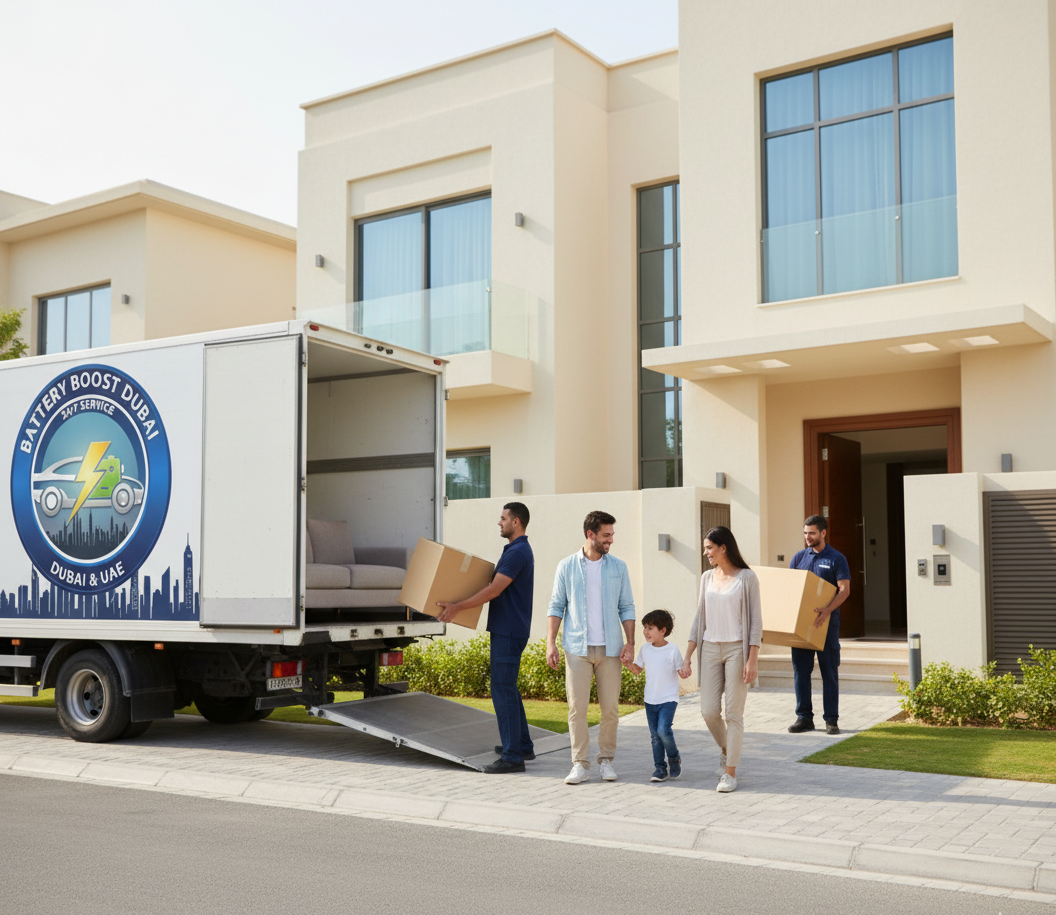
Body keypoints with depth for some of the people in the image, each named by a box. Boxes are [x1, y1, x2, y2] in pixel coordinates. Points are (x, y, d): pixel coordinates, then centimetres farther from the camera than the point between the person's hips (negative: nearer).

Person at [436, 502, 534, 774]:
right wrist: (459, 603, 29)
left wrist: (457, 607, -20)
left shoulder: (517, 553, -17)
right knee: (507, 688, 17)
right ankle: (523, 745, 25)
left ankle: (512, 757, -8)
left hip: (509, 632, -11)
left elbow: (494, 590, -22)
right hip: (505, 629, 11)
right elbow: (496, 586, 26)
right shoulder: (516, 550, 17)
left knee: (503, 689, -10)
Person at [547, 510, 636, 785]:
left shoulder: (618, 567, 6)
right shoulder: (567, 566, 3)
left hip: (610, 648, 1)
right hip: (577, 647, -1)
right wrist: (550, 643, -3)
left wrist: (630, 642, -2)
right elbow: (556, 606, 5)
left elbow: (627, 607, 8)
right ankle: (580, 763, 5)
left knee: (610, 708, 3)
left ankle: (606, 759, 18)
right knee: (577, 707, -3)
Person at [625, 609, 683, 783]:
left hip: (668, 699, -5)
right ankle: (660, 767, 16)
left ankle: (674, 757, 9)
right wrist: (626, 663, -3)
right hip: (650, 700, 5)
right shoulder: (645, 649, 4)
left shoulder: (673, 650, -10)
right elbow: (637, 669, 15)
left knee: (664, 730, -17)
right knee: (654, 735, 6)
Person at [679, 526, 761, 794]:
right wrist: (687, 658, 7)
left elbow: (755, 620, -7)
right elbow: (699, 619, 11)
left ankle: (730, 773, 4)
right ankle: (726, 749, 31)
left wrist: (753, 660, -15)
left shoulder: (747, 577, -5)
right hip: (710, 649, 5)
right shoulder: (707, 578, 9)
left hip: (737, 649, -5)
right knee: (708, 711, 2)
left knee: (734, 713, -3)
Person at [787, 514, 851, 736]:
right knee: (800, 670, 4)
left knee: (829, 672, 1)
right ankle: (804, 717, 12)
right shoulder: (799, 557, 11)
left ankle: (831, 720, 7)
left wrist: (828, 609, -26)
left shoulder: (836, 559, -1)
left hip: (826, 623, -4)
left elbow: (844, 590, -11)